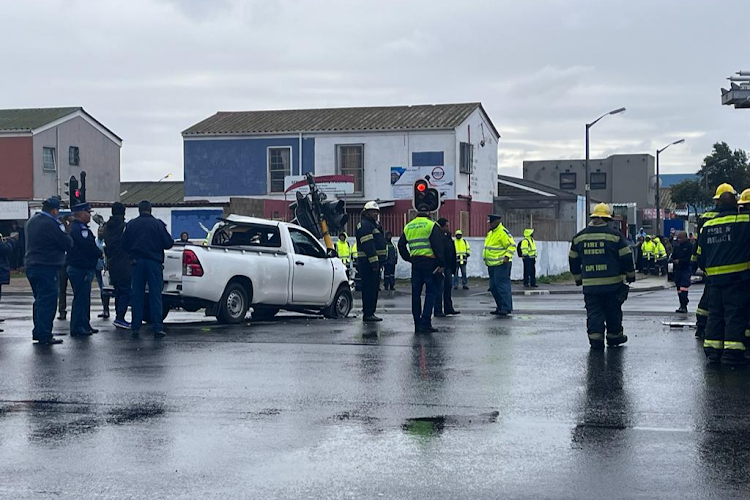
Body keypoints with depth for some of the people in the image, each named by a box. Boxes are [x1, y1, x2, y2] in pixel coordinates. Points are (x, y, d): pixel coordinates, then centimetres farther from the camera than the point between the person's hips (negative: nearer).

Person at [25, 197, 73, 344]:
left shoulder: (31, 221, 12)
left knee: (40, 301, 18)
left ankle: (38, 332, 22)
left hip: (31, 266, 9)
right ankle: (44, 335, -8)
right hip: (47, 268, -9)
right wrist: (63, 229, 4)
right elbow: (68, 244, -14)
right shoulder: (52, 224, -16)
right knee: (48, 301, -6)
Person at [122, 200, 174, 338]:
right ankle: (157, 328, -3)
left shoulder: (131, 224, 3)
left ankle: (136, 327, 7)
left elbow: (124, 245, 5)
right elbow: (168, 243, -5)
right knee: (155, 295, 1)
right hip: (154, 262, -2)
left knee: (137, 295, 8)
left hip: (138, 263, 2)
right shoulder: (158, 224, -4)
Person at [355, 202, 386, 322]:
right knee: (369, 288, -10)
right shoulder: (364, 225, -11)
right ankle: (368, 314, -9)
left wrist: (380, 261, 22)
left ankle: (370, 313, 18)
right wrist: (374, 261, -26)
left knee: (373, 288, 13)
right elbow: (368, 245, -21)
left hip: (374, 262, 11)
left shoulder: (374, 225, 23)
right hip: (367, 262, -11)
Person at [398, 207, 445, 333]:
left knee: (416, 294, 10)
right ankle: (425, 323, -9)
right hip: (429, 262, -5)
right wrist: (441, 264, -8)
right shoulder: (431, 225, -4)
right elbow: (438, 246, -10)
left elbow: (401, 245, 16)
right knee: (431, 293, -1)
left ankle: (417, 324, 12)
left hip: (415, 263, 5)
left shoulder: (408, 227, 14)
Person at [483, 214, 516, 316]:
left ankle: (506, 308, -11)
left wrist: (507, 256, -26)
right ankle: (500, 307, 17)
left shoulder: (503, 232, -12)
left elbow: (512, 245, -16)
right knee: (494, 287, 10)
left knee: (502, 285, -12)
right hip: (492, 265, 10)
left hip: (502, 264, -10)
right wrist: (486, 259, 24)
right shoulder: (491, 233, 18)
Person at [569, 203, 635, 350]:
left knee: (593, 312, 4)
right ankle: (614, 336, 22)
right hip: (612, 283, -2)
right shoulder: (615, 235, -4)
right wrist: (630, 275, 10)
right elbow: (626, 257, -2)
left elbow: (573, 260, 13)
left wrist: (578, 278, 24)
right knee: (613, 310, 12)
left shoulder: (579, 237, 6)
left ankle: (595, 337, -8)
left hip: (589, 284, 2)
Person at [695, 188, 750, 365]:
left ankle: (712, 350, 10)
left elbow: (700, 256, 16)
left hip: (714, 278, 5)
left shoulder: (707, 226, 10)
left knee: (715, 314, 11)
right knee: (735, 315, -3)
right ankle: (732, 352, -8)